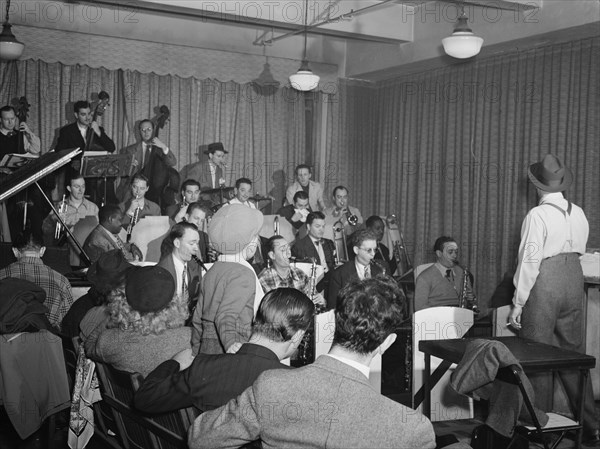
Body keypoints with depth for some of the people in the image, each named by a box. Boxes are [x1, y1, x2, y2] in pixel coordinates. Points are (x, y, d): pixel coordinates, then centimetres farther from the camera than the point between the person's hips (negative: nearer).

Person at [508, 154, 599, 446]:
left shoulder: (537, 215, -15)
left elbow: (529, 261, -15)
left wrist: (518, 303, -10)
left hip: (545, 285, -6)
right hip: (574, 280, 6)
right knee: (574, 353, 14)